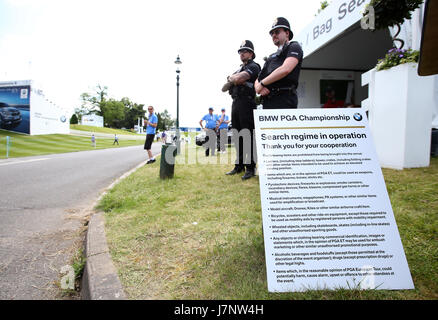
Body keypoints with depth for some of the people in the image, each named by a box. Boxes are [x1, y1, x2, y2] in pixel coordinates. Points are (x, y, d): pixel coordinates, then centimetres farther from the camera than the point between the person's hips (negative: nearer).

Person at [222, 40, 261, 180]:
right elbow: (224, 88, 21)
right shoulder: (239, 69, 26)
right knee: (237, 136, 9)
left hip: (246, 104, -8)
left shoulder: (253, 66, 1)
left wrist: (231, 78, 5)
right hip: (235, 104, 9)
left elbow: (239, 79, -18)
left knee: (248, 136, -10)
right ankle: (239, 165, 16)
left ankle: (250, 167, -8)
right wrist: (232, 80, 2)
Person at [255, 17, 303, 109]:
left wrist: (262, 84, -4)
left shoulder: (294, 47, 9)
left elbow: (285, 70, -11)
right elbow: (257, 81, 23)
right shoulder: (271, 57, 30)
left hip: (284, 100, -7)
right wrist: (259, 88, -3)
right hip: (267, 101, 7)